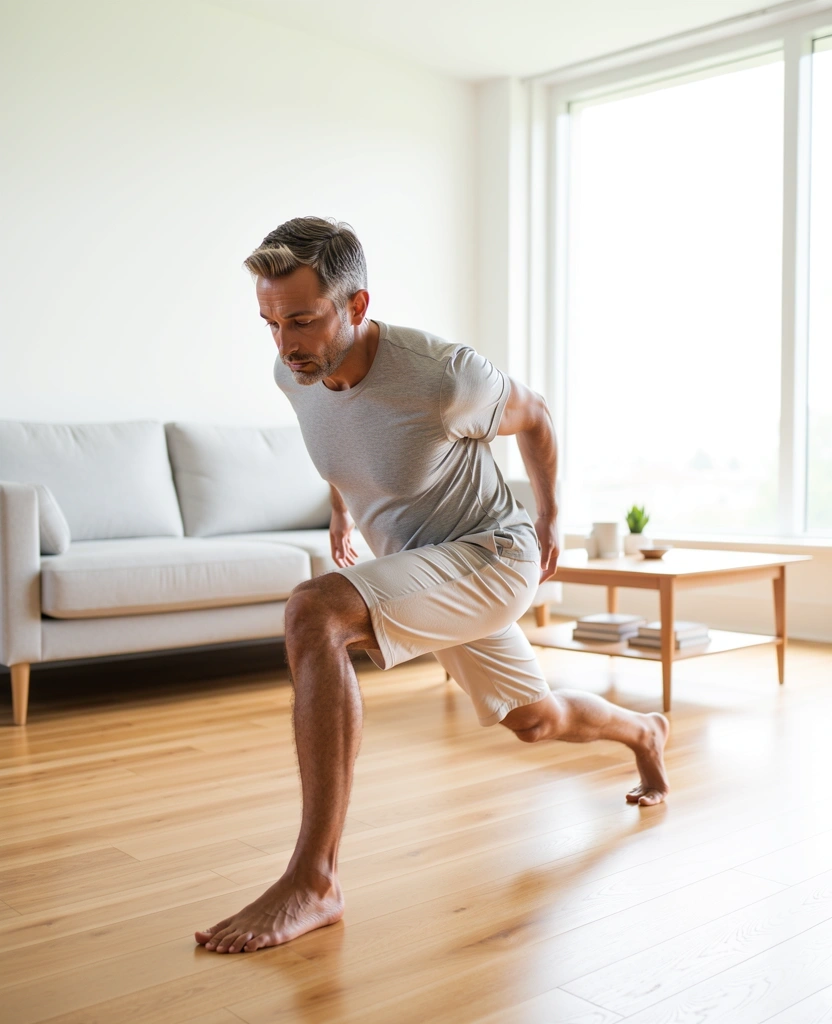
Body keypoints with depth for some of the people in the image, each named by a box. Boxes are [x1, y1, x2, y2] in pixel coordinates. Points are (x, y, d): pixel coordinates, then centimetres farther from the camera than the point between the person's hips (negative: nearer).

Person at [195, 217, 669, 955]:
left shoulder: (443, 378, -29)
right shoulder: (295, 375, -11)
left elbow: (532, 414, -6)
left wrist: (549, 518, 5)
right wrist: (342, 505, 20)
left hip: (492, 555, -7)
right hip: (416, 565, 8)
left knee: (315, 614, -32)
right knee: (535, 719, 26)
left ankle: (314, 883, -29)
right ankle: (644, 732, 61)